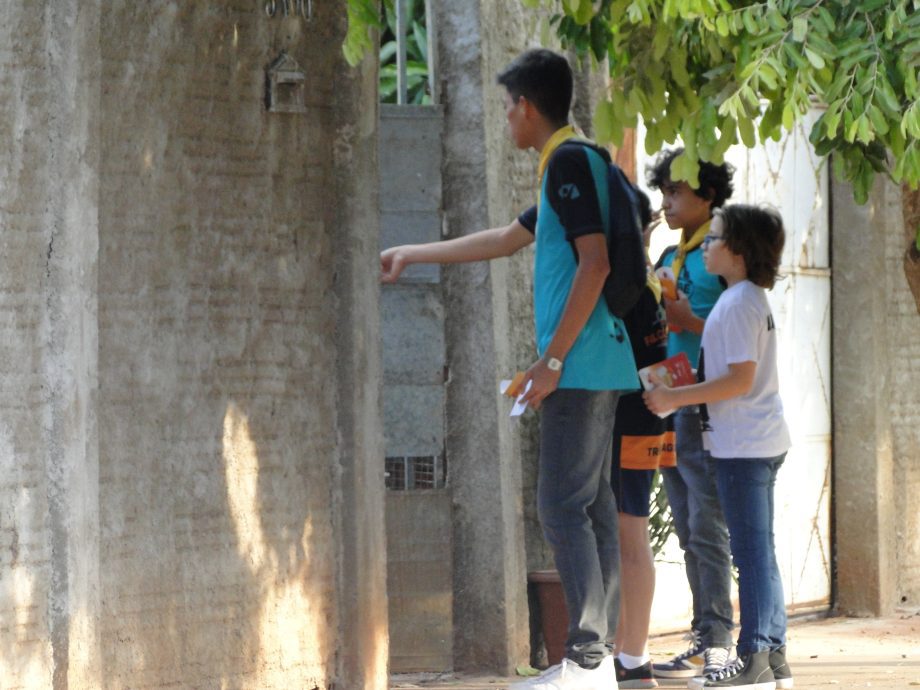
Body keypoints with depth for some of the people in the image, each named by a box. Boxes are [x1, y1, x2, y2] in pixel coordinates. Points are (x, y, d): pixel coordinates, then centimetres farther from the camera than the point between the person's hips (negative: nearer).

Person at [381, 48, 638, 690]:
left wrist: (553, 358, -18)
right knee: (593, 505, 8)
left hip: (582, 366, -10)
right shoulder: (571, 165, 21)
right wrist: (413, 254, 42)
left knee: (564, 506, -10)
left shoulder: (568, 162, -11)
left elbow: (595, 262, -20)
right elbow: (505, 239, 34)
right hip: (600, 368, 10)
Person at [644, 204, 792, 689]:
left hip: (744, 446, -10)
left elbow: (740, 378, -22)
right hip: (762, 440, 10)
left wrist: (675, 397, -18)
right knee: (759, 552, 12)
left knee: (751, 553, -8)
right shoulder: (753, 299, 15)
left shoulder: (737, 304, -15)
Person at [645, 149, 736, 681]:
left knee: (707, 528, -10)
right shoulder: (670, 258, 18)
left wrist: (692, 322, -21)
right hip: (669, 406, 9)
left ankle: (716, 642, -9)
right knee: (690, 532, 9)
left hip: (706, 408, -9)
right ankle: (706, 637, 13)